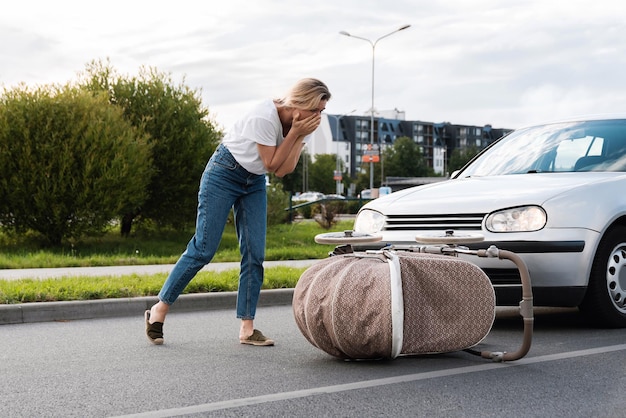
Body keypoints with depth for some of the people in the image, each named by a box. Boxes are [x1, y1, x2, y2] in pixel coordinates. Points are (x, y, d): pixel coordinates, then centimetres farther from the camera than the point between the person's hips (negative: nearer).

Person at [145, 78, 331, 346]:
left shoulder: (304, 125, -7)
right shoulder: (265, 116, -28)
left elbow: (284, 171, -14)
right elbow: (272, 164, -22)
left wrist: (300, 135, -24)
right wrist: (295, 132, -28)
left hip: (254, 183, 7)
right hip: (224, 173, -7)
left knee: (255, 254, -3)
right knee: (203, 249, -9)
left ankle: (247, 328, 0)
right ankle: (159, 309, 5)